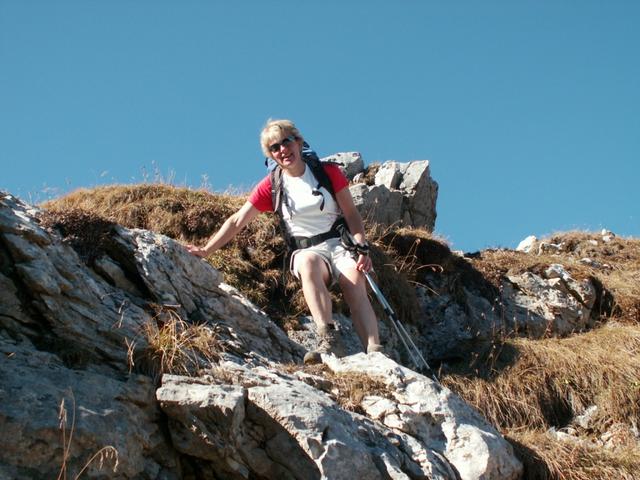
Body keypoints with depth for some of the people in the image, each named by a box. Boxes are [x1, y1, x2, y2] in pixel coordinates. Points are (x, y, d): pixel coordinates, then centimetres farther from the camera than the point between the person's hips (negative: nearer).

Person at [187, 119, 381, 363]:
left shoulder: (328, 172, 5)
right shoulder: (270, 186, 6)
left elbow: (351, 214, 6)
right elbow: (237, 221, 6)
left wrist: (362, 248, -9)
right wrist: (206, 250, -3)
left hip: (340, 243, 0)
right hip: (306, 251, 0)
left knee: (355, 286, -32)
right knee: (308, 262, -38)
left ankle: (374, 352, -45)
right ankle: (330, 340, -49)